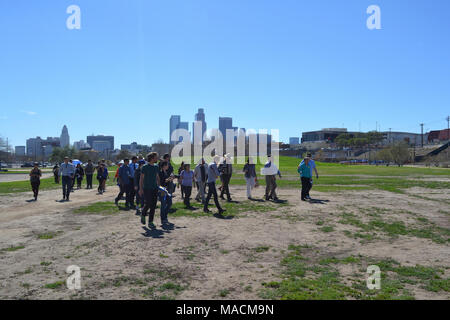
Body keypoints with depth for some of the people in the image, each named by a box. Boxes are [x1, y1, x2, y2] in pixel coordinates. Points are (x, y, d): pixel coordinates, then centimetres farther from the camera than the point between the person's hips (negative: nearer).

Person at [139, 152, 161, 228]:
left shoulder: (156, 167, 9)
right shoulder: (145, 167, -7)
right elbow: (141, 178, -7)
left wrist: (159, 186, 14)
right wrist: (140, 189, -13)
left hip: (154, 188, 5)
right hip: (147, 189, -5)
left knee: (153, 206, 2)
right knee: (147, 204, -7)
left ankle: (150, 222, 9)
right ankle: (143, 215, 24)